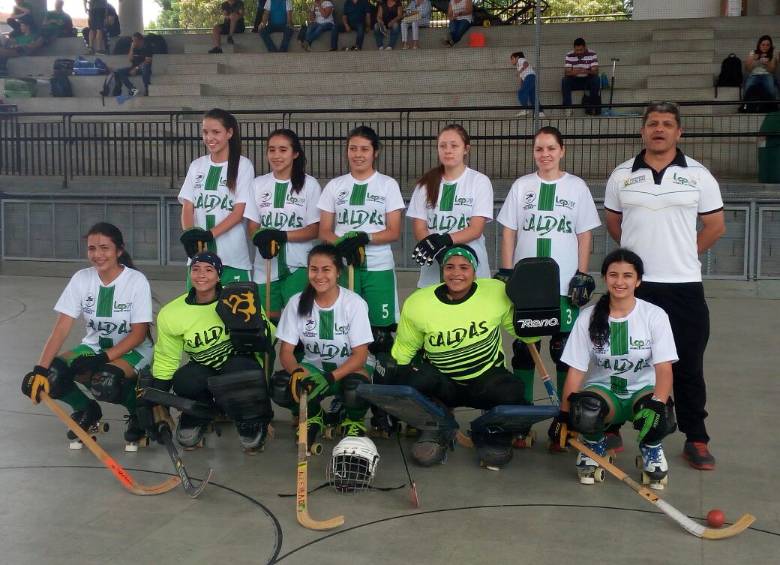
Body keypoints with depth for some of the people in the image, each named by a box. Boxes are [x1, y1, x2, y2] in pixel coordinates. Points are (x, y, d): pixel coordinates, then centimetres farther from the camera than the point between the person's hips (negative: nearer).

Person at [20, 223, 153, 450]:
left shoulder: (136, 281, -16)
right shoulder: (81, 279, -7)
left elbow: (138, 334, -16)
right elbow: (61, 328, -12)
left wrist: (103, 358, -25)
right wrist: (40, 368, -24)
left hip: (132, 350, -4)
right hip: (94, 347, 4)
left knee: (104, 381, -36)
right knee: (50, 375, -22)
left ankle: (138, 412, -1)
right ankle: (86, 411, 11)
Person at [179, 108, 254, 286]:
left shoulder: (243, 165, -2)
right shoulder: (196, 165, 11)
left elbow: (239, 211, -7)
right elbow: (187, 206, 6)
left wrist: (209, 234, -19)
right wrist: (189, 233, -14)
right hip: (199, 255, 4)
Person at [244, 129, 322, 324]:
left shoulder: (309, 184, -2)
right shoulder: (258, 184, 8)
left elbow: (315, 229, -5)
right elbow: (252, 226, 7)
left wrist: (282, 236, -18)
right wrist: (262, 239, -17)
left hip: (298, 265, -3)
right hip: (266, 265, 3)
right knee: (270, 319, 7)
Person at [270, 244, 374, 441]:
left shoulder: (354, 303, -15)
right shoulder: (297, 303, -8)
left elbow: (360, 355, -15)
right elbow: (286, 351, -7)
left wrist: (330, 378, -31)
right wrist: (297, 372, -30)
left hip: (348, 368, -2)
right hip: (312, 367, 2)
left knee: (356, 392, -37)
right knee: (280, 387, -28)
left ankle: (353, 420, 2)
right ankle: (311, 416, 6)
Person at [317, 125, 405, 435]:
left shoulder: (388, 185, 7)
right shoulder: (334, 186, 12)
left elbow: (393, 231, 0)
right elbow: (324, 231, 7)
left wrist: (364, 238, -17)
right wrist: (343, 244, -14)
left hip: (378, 269, -1)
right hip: (341, 268, 2)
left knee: (380, 338, -4)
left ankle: (381, 408, 2)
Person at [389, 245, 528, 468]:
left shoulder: (497, 293, -12)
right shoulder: (417, 304, -10)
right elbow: (404, 349, 3)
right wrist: (394, 375, -11)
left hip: (486, 379, 0)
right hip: (441, 384, 0)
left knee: (512, 392, -31)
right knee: (417, 378, -31)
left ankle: (491, 434, 5)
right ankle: (436, 430, 1)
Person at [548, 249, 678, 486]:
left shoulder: (655, 315, -8)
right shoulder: (588, 318, -5)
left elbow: (664, 369, -15)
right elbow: (575, 371, -4)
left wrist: (657, 403, -33)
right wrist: (564, 415, -10)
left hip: (643, 390, 0)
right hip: (602, 389, 0)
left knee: (660, 419, -34)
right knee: (586, 413, -34)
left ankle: (651, 448, 6)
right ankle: (595, 445, 5)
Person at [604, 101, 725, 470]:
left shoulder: (698, 175, 2)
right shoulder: (622, 175, 6)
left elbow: (715, 225, 7)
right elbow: (612, 222, 17)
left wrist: (684, 254, 5)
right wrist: (639, 250, 10)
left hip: (684, 286, -1)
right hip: (633, 284, 1)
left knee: (688, 366, 4)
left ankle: (696, 440, 14)